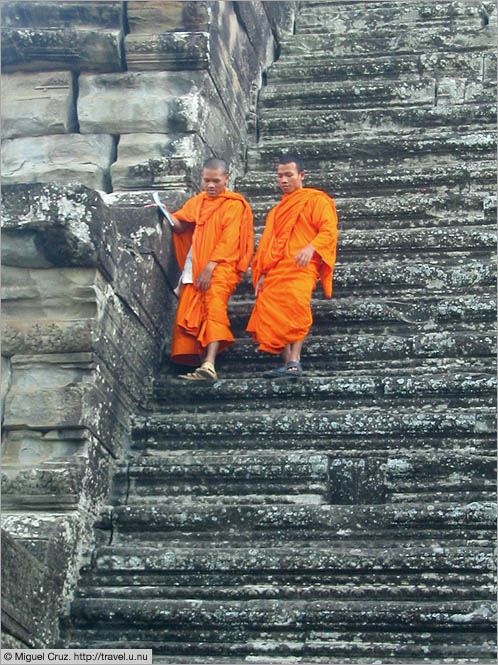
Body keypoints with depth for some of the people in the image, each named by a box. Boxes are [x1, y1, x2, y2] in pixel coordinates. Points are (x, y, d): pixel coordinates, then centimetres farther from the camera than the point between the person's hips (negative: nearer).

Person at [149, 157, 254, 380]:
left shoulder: (234, 204, 2)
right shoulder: (197, 202, 21)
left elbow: (228, 240, -8)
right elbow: (180, 226, 13)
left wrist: (210, 267, -18)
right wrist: (167, 214, -9)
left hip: (222, 264, -6)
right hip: (195, 264, 6)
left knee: (214, 302, -27)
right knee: (188, 312, -8)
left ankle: (209, 362, -42)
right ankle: (202, 364, -12)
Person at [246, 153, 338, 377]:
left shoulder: (316, 200, 10)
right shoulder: (278, 209, 31)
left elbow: (328, 231, -3)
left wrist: (311, 248, -21)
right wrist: (262, 273, 20)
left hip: (300, 267, -7)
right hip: (275, 271, 7)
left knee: (295, 304, -28)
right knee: (274, 316, -7)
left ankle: (295, 362, -32)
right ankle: (287, 363, -6)